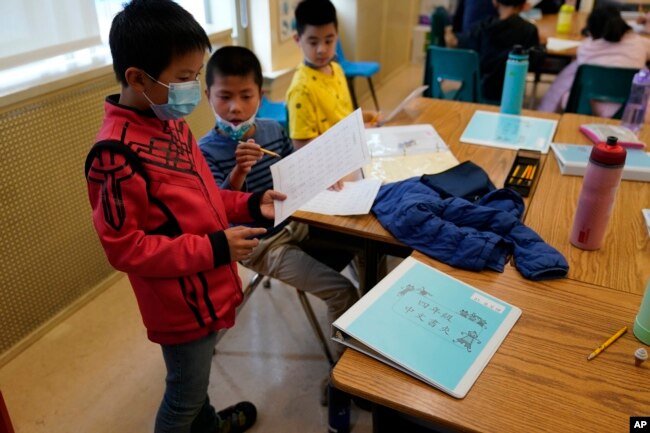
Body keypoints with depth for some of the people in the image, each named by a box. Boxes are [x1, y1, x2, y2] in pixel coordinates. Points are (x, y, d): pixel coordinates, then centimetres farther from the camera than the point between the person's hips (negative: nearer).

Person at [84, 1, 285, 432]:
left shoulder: (171, 120, 0)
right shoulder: (117, 154, -27)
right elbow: (123, 247, -24)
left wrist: (249, 203, -2)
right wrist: (214, 248, -27)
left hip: (204, 291, 9)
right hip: (181, 304, -9)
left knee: (196, 374, 32)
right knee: (183, 395, 16)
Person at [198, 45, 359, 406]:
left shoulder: (274, 129, 0)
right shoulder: (207, 151, -16)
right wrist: (238, 171, -41)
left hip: (295, 224, 7)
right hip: (260, 244, -7)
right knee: (341, 291, -16)